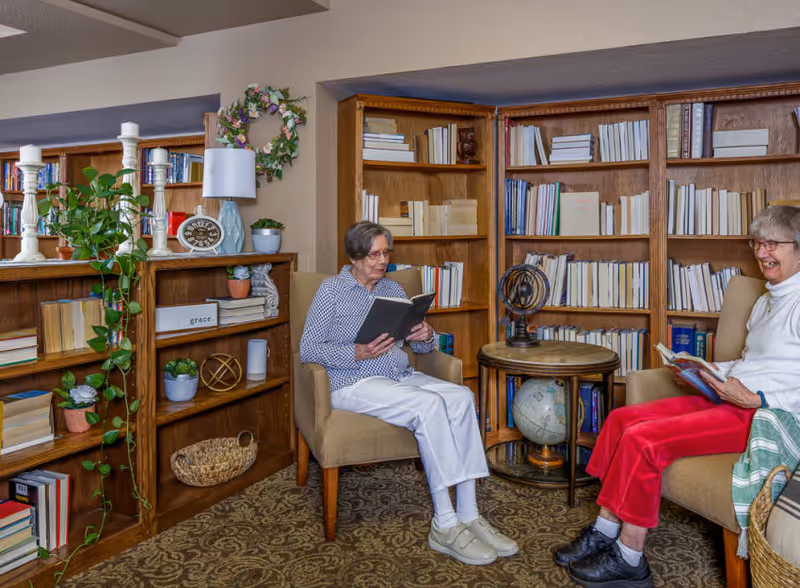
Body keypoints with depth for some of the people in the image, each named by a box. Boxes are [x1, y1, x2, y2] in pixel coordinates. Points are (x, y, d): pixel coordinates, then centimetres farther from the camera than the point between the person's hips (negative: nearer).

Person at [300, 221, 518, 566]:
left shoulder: (393, 289, 18)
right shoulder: (332, 290, 2)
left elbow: (421, 346, 19)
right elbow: (308, 350, -5)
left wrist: (426, 337, -7)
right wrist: (357, 353, -20)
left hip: (401, 376, 6)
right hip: (354, 383, -6)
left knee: (461, 397, -23)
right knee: (430, 405, -31)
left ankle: (468, 515, -22)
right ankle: (445, 524, -25)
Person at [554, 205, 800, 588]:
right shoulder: (765, 302, 21)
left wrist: (756, 399, -24)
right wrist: (702, 370, 8)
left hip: (766, 414, -10)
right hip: (730, 398, 10)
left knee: (643, 439, -23)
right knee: (622, 419, -4)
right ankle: (604, 535, -1)